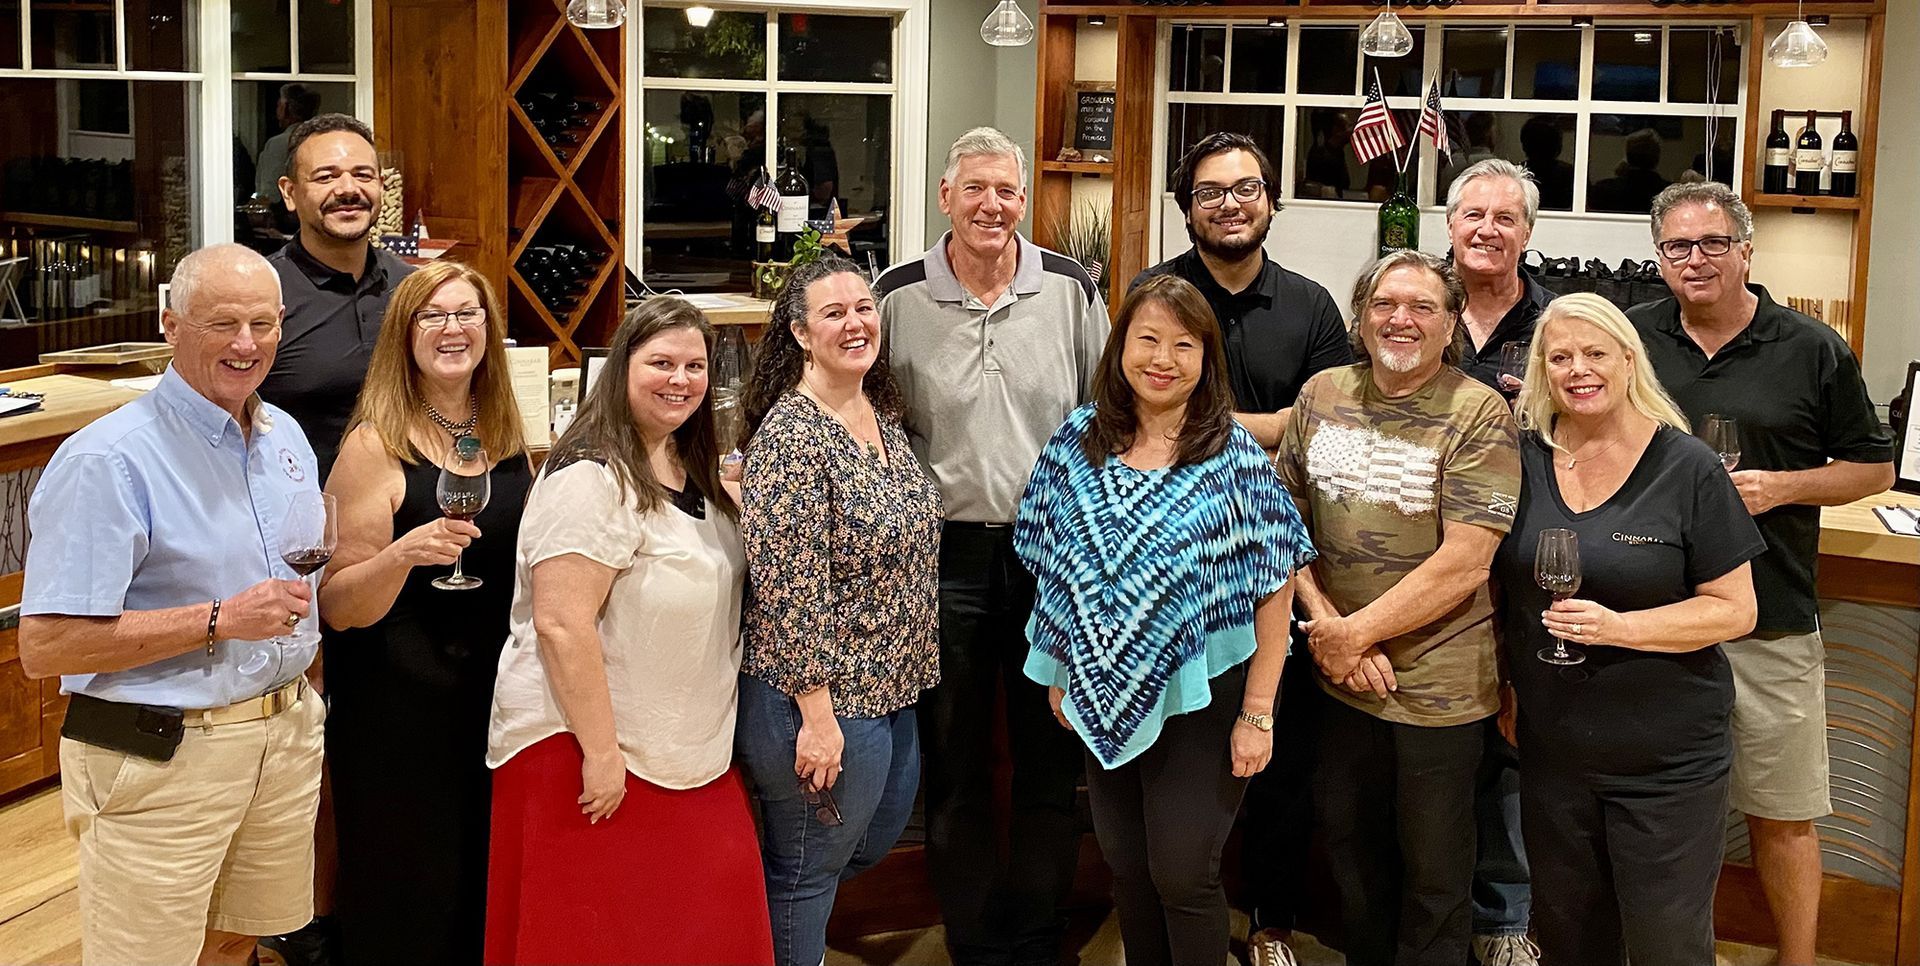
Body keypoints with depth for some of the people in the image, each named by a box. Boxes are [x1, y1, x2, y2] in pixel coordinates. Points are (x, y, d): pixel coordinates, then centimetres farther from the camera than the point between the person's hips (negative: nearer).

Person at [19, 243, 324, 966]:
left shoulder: (286, 437, 8)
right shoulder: (107, 460, -17)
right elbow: (45, 647, -22)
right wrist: (220, 621, -24)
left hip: (284, 736, 7)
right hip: (159, 758, -7)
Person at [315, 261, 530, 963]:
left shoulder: (507, 436, 6)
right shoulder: (375, 446, -11)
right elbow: (339, 608, -13)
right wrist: (405, 551, -28)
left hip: (498, 688, 6)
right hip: (400, 702, -5)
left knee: (487, 885, 14)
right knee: (406, 904, 4)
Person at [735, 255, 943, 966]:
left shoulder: (882, 415, 6)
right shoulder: (791, 435, -21)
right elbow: (789, 589, -23)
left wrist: (908, 673, 16)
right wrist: (817, 716, -22)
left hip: (889, 688, 9)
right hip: (822, 699, -9)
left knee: (880, 835, 26)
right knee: (808, 871, 7)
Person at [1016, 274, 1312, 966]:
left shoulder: (1236, 457, -11)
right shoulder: (1078, 441, -1)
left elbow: (1273, 591, -9)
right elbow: (1056, 569, 9)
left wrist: (1257, 715, -11)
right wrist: (1061, 673, 8)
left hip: (1199, 700, -3)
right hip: (1107, 695, 4)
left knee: (1183, 877, 1)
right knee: (1125, 869, 14)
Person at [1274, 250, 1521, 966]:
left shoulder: (1478, 414, -12)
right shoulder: (1321, 396, 3)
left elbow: (1463, 564, -18)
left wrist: (1352, 633, -14)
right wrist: (1327, 626, -8)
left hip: (1438, 685, -5)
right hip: (1341, 675, 5)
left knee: (1433, 873, 9)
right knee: (1348, 846, 20)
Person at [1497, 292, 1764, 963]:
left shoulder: (1686, 467, -9)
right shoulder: (1522, 457, 0)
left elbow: (1735, 609, -9)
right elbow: (1498, 584, 13)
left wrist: (1619, 628, -22)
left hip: (1667, 760, -3)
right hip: (1551, 750, 4)